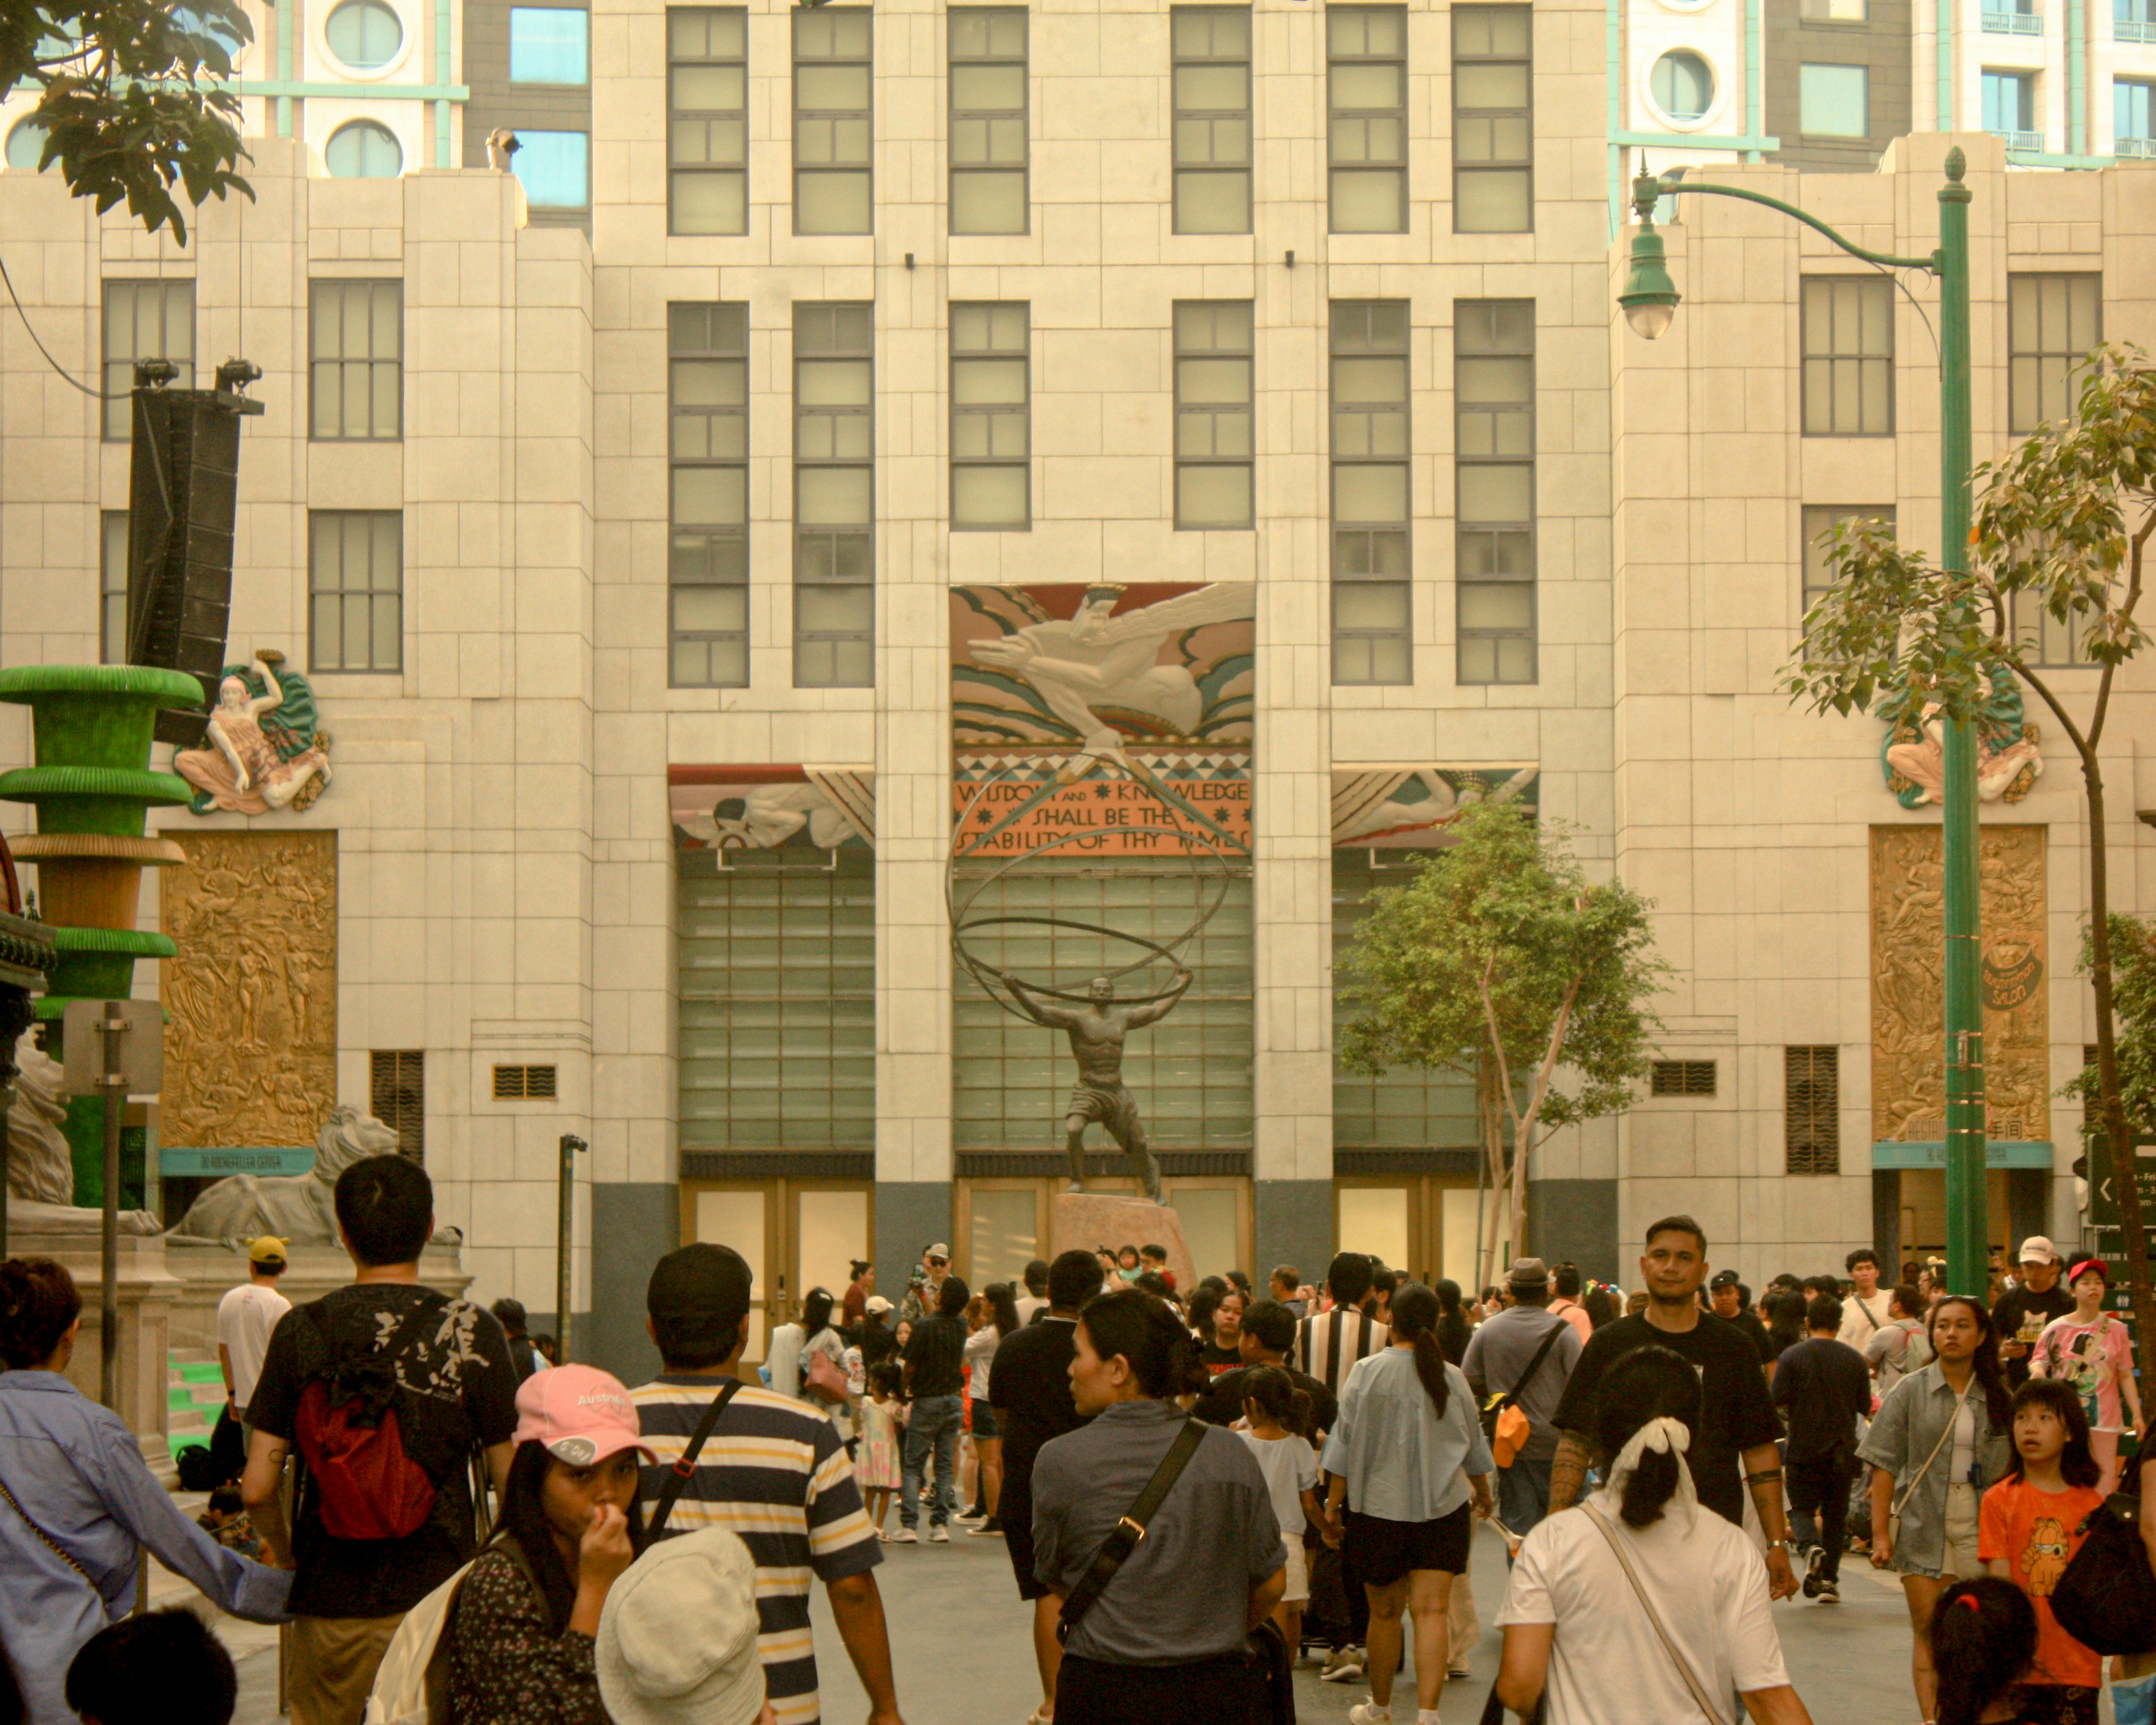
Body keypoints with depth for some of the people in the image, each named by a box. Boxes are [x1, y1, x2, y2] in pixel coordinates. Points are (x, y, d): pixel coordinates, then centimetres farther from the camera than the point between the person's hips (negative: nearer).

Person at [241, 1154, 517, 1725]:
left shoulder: (302, 1330, -2)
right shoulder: (472, 1331, -6)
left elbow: (258, 1488, -2)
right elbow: (515, 1482, -4)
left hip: (330, 1602, 1)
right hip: (438, 1594, -1)